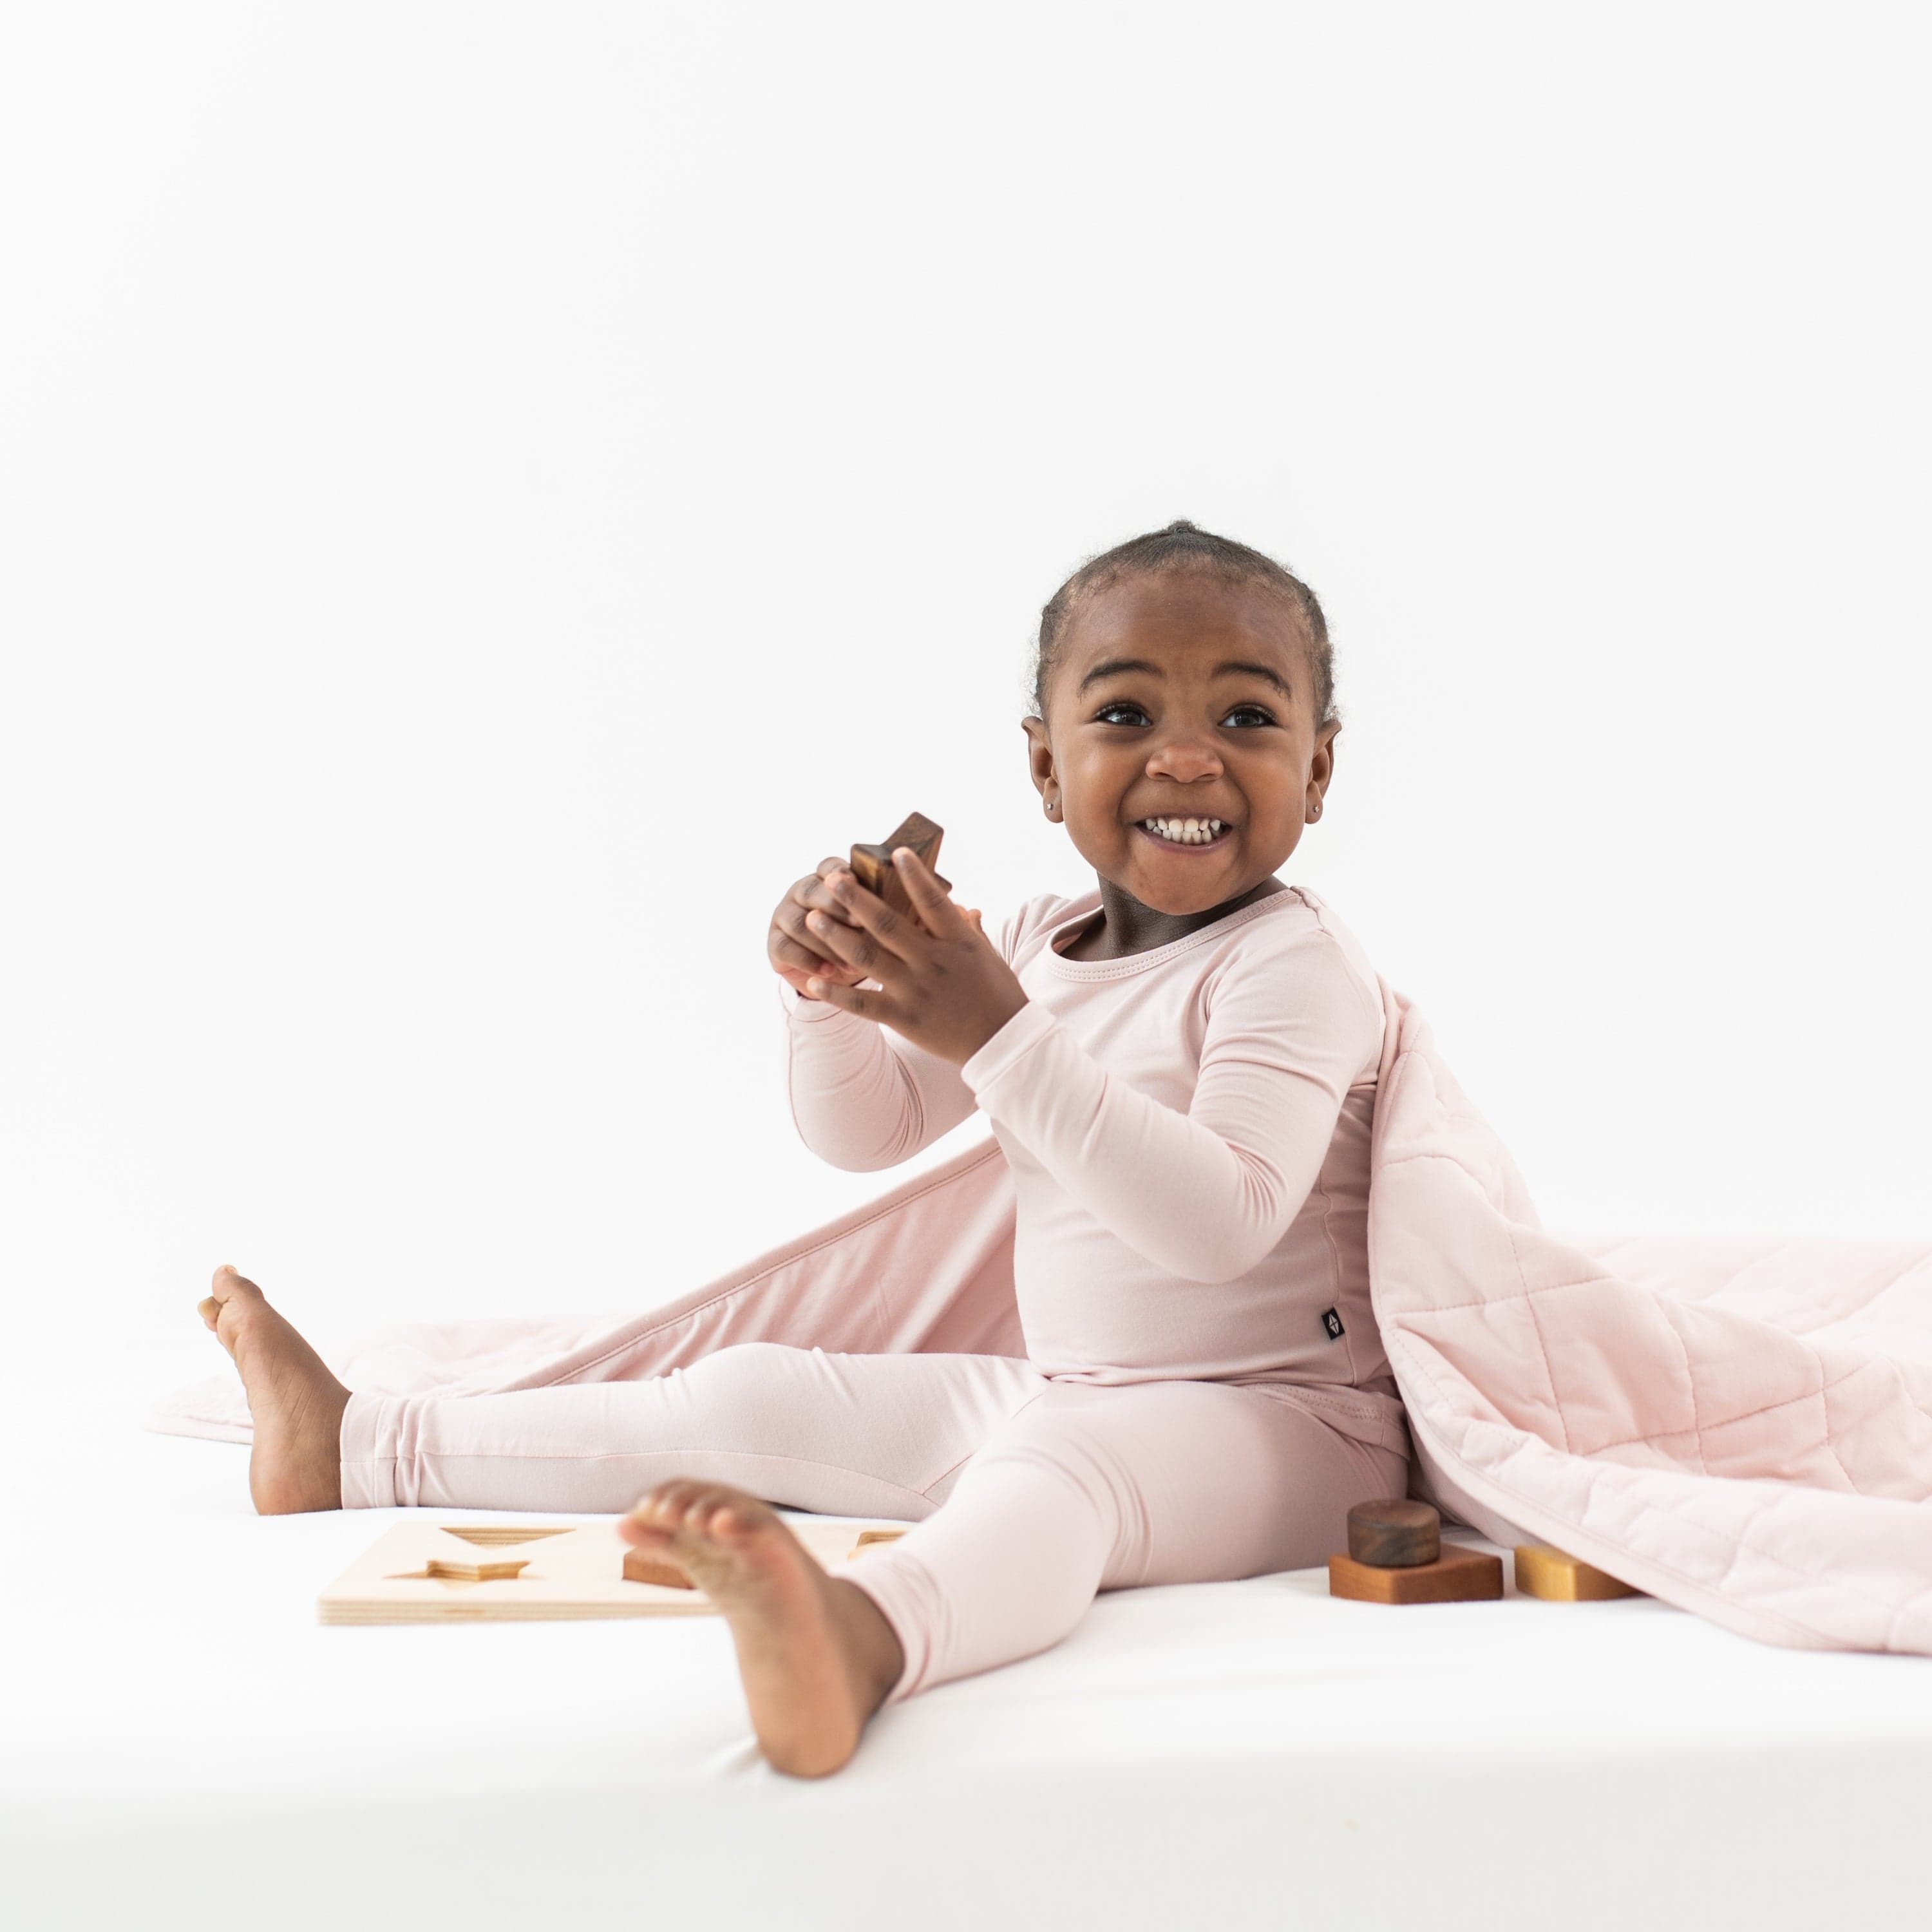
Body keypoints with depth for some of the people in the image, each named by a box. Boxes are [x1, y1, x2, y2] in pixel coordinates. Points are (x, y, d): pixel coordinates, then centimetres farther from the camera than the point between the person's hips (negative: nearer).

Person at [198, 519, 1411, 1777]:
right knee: (748, 1398, 9)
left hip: (1277, 1418, -7)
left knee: (1054, 1470, -40)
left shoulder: (1293, 962, -15)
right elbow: (868, 1133, 14)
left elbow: (1225, 1221, -29)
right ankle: (356, 1448, 19)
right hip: (1060, 1392, 8)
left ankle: (857, 1639, -73)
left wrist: (999, 1033, -33)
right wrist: (823, 987, -8)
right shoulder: (1029, 945, 8)